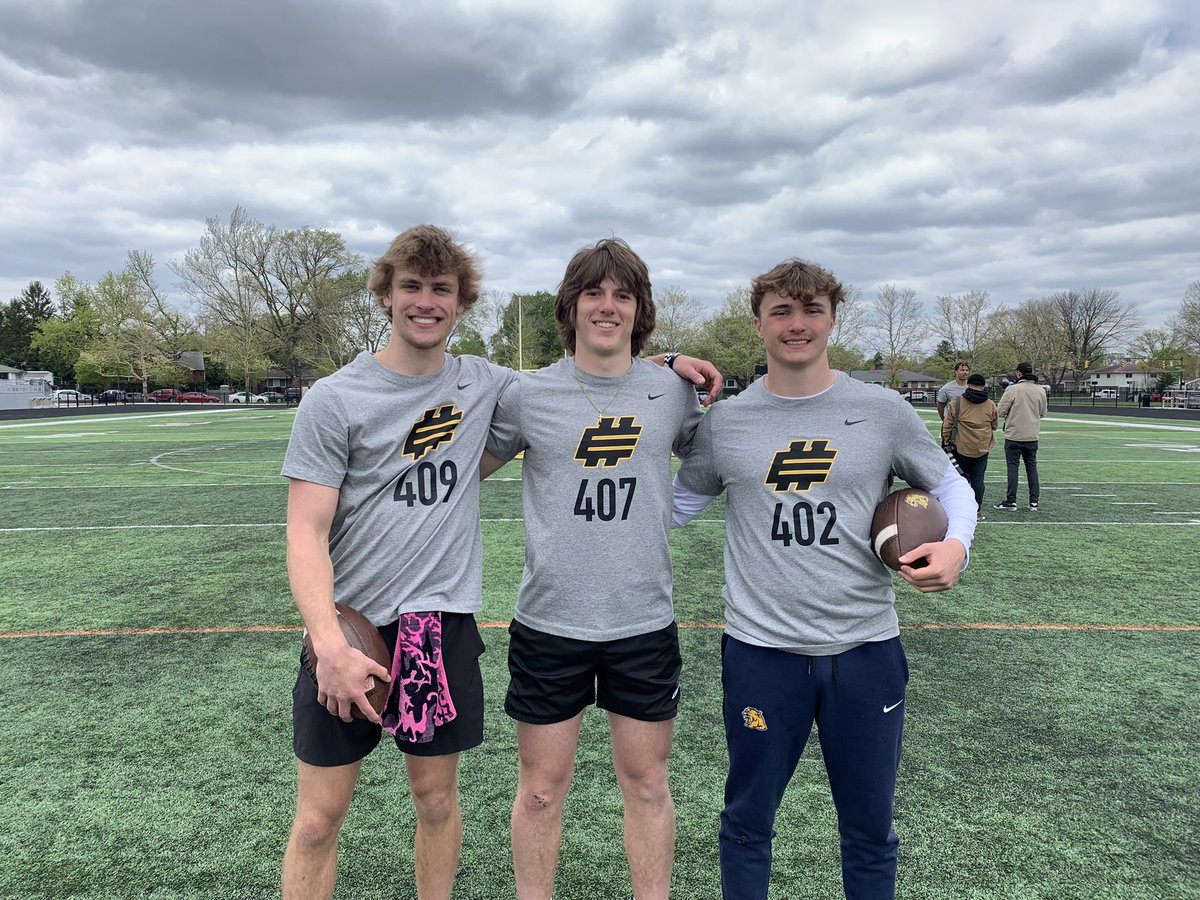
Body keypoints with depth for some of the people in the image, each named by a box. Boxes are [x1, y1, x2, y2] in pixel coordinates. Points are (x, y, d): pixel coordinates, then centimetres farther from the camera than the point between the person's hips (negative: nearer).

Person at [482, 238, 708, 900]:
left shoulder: (675, 393, 1)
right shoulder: (528, 395, -3)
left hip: (644, 622, 1)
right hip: (549, 622, -1)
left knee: (646, 782, 14)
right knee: (541, 787, 11)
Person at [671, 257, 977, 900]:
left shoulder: (883, 411, -1)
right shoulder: (724, 420, 0)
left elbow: (949, 484, 11)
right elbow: (677, 502, 11)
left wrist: (956, 543, -8)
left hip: (866, 648, 1)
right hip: (760, 650, 0)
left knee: (870, 829, 17)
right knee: (747, 821, 16)